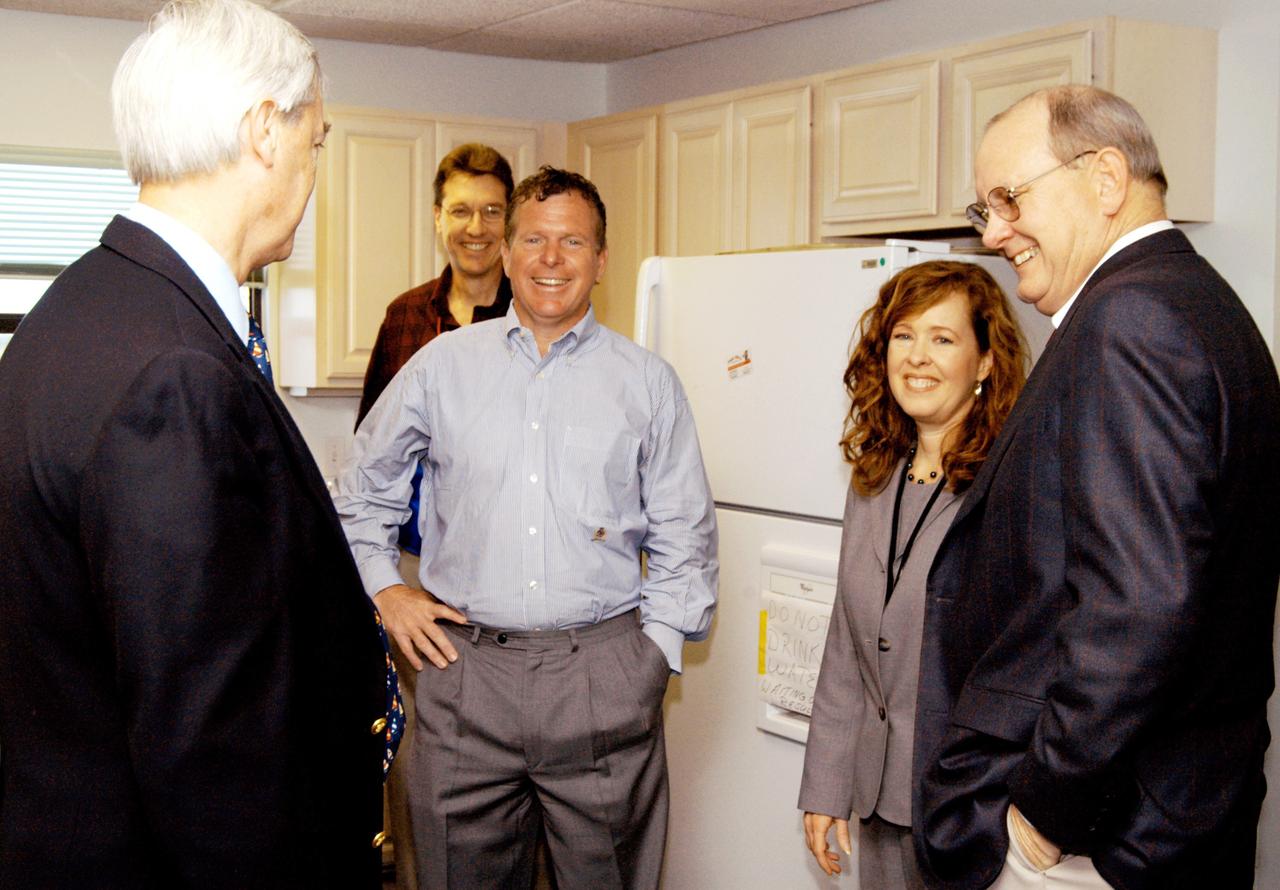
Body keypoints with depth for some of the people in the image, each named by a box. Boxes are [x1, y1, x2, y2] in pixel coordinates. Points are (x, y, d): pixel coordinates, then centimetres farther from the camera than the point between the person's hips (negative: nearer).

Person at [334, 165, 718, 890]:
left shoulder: (648, 381, 5)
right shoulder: (442, 365, 6)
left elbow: (685, 536, 9)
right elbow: (363, 490, 17)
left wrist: (656, 649, 1)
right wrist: (384, 588, 6)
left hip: (601, 676, 0)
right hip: (463, 668, 1)